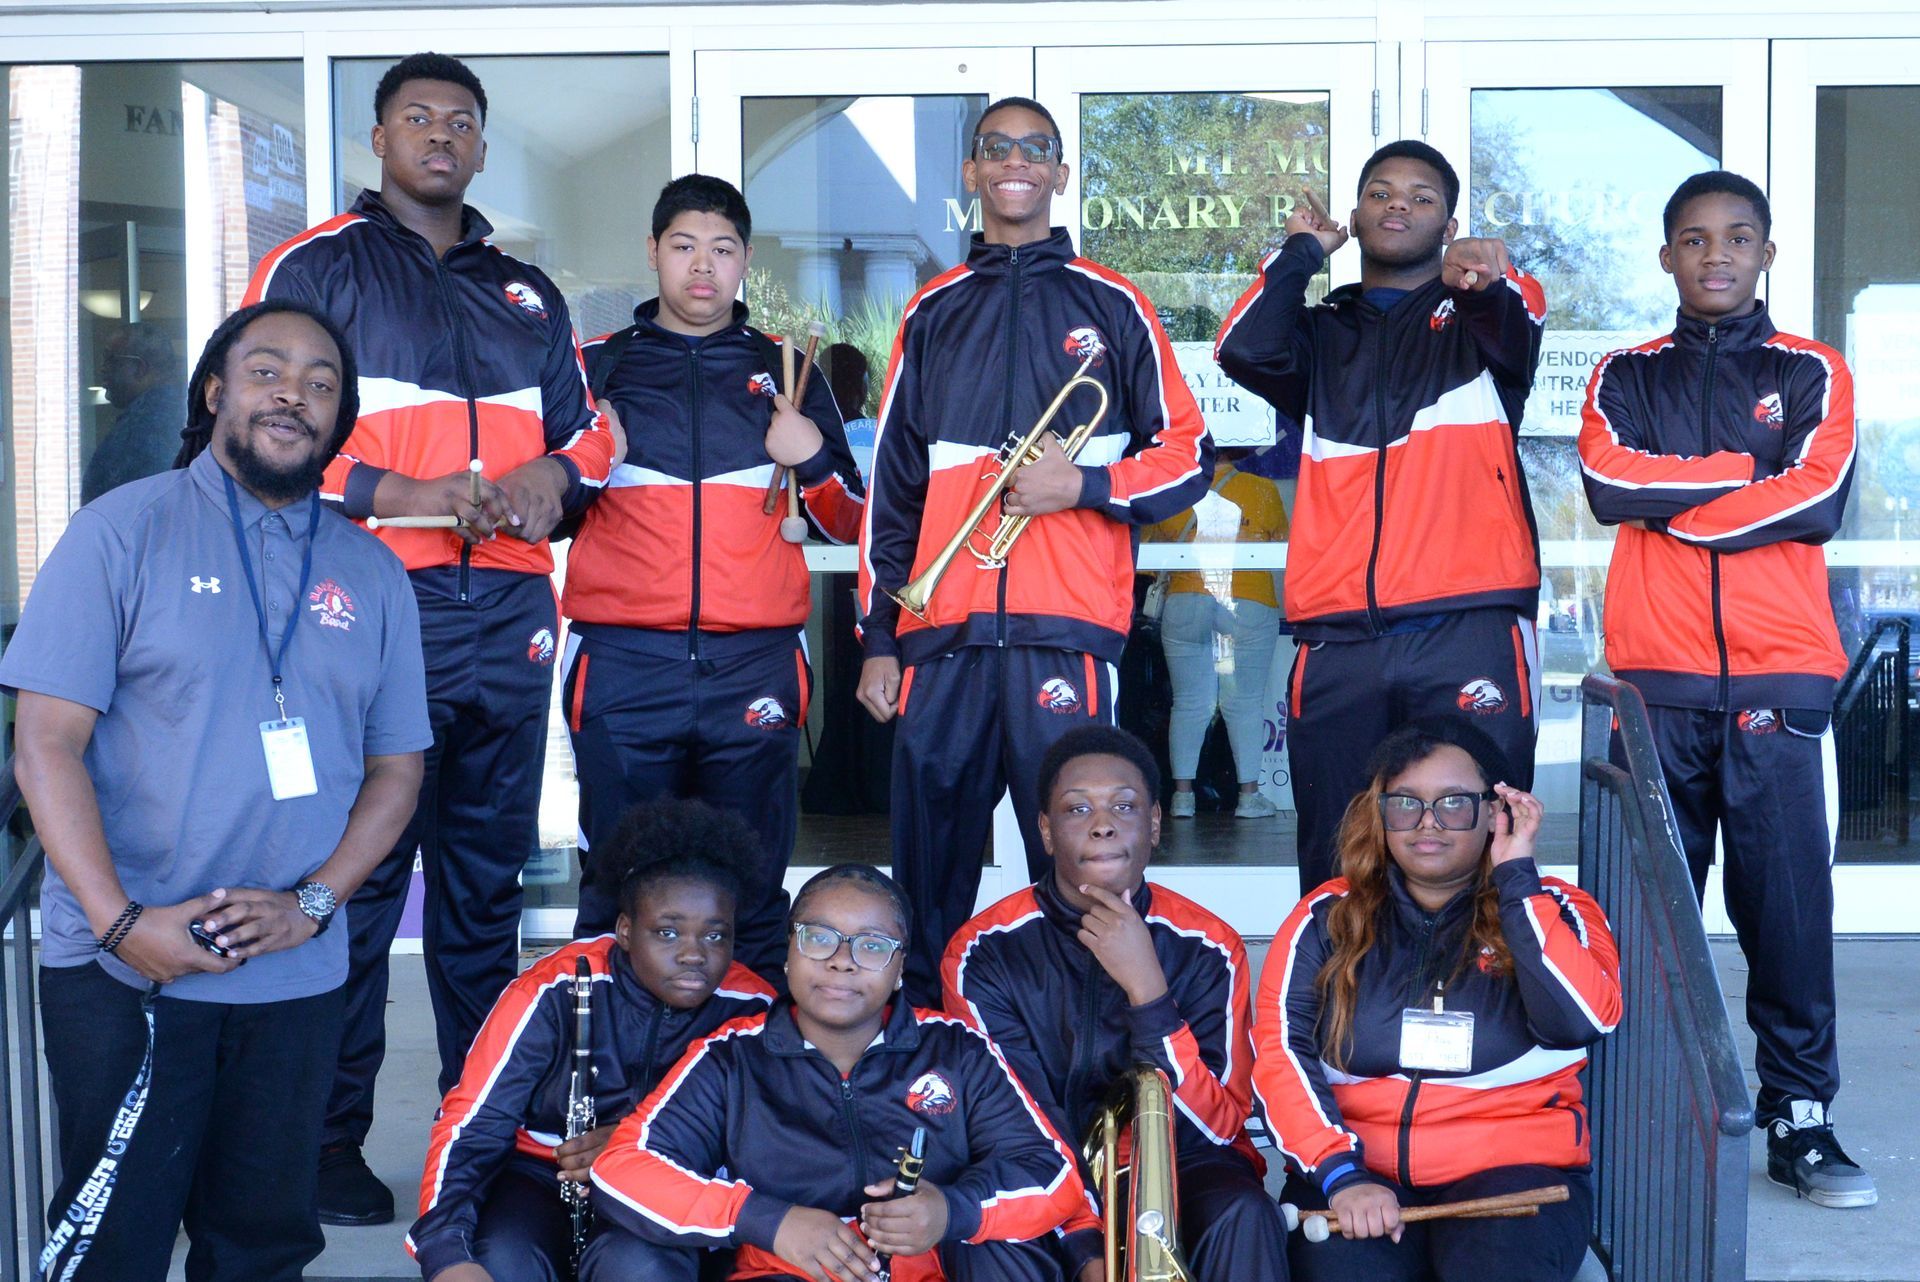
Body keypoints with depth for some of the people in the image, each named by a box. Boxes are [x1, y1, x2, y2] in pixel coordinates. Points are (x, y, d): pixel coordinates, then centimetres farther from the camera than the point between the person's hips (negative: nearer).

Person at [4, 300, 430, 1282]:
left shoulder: (371, 574, 10)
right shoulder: (123, 533, -2)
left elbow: (396, 767, 9)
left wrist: (311, 903, -7)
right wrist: (121, 922, -16)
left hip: (297, 975, 4)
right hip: (125, 975, -3)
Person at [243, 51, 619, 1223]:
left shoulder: (528, 292, 20)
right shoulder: (314, 268, 5)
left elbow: (588, 432, 23)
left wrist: (554, 474, -1)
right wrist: (404, 494, -15)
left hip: (508, 613, 5)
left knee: (489, 876, 10)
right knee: (357, 880, -3)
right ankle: (329, 1140, 6)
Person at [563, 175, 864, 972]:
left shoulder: (785, 373, 15)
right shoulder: (598, 366, 13)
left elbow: (850, 523, 14)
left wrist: (814, 458, -5)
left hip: (754, 665, 1)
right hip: (623, 666, 0)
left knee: (751, 900, 2)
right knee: (618, 898, -1)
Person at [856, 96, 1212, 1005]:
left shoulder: (1110, 306, 11)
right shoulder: (933, 313, 17)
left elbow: (1188, 455, 10)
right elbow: (891, 486, 16)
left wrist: (1086, 485, -8)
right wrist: (877, 637, 10)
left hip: (1065, 627, -2)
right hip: (942, 629, 2)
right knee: (928, 865, 3)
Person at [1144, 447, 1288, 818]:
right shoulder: (1263, 491, -1)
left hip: (1183, 605, 1)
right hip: (1249, 606, -1)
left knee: (1189, 703, 6)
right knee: (1245, 703, 4)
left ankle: (1182, 794, 5)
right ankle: (1249, 794, 3)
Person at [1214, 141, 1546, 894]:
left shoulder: (1476, 316, 16)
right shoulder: (1321, 335, 22)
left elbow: (1518, 325, -9)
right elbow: (1244, 351, 1)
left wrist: (1486, 278, -32)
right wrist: (1300, 253, 13)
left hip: (1469, 631, -2)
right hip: (1338, 641, 2)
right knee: (1335, 870, 4)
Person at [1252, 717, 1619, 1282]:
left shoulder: (1553, 911, 9)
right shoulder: (1328, 917, 10)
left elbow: (1583, 1021, -12)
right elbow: (1279, 1050, -1)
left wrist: (1516, 876, -9)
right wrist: (1341, 1174, -15)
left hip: (1511, 1171, 0)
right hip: (1353, 1169, 1)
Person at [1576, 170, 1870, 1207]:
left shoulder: (1812, 373, 11)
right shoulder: (1627, 377, 14)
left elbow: (1818, 498, -6)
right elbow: (1608, 482, -6)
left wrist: (1675, 507, -5)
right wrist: (1749, 472, -4)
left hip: (1780, 681, 0)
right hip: (1656, 678, 1)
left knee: (1789, 900, -1)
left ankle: (1799, 1118, 8)